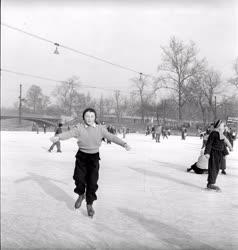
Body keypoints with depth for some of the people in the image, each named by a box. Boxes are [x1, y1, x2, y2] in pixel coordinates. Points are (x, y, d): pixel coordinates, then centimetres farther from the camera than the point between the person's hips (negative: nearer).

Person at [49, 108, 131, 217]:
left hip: (94, 157, 0)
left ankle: (89, 204, 19)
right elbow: (69, 133, -19)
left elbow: (111, 137, -8)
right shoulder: (80, 128, -6)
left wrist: (124, 144, -20)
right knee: (79, 178, -3)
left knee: (92, 182, -2)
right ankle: (81, 195, 30)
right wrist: (58, 137, -38)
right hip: (81, 156, 0)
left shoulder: (100, 128, -3)